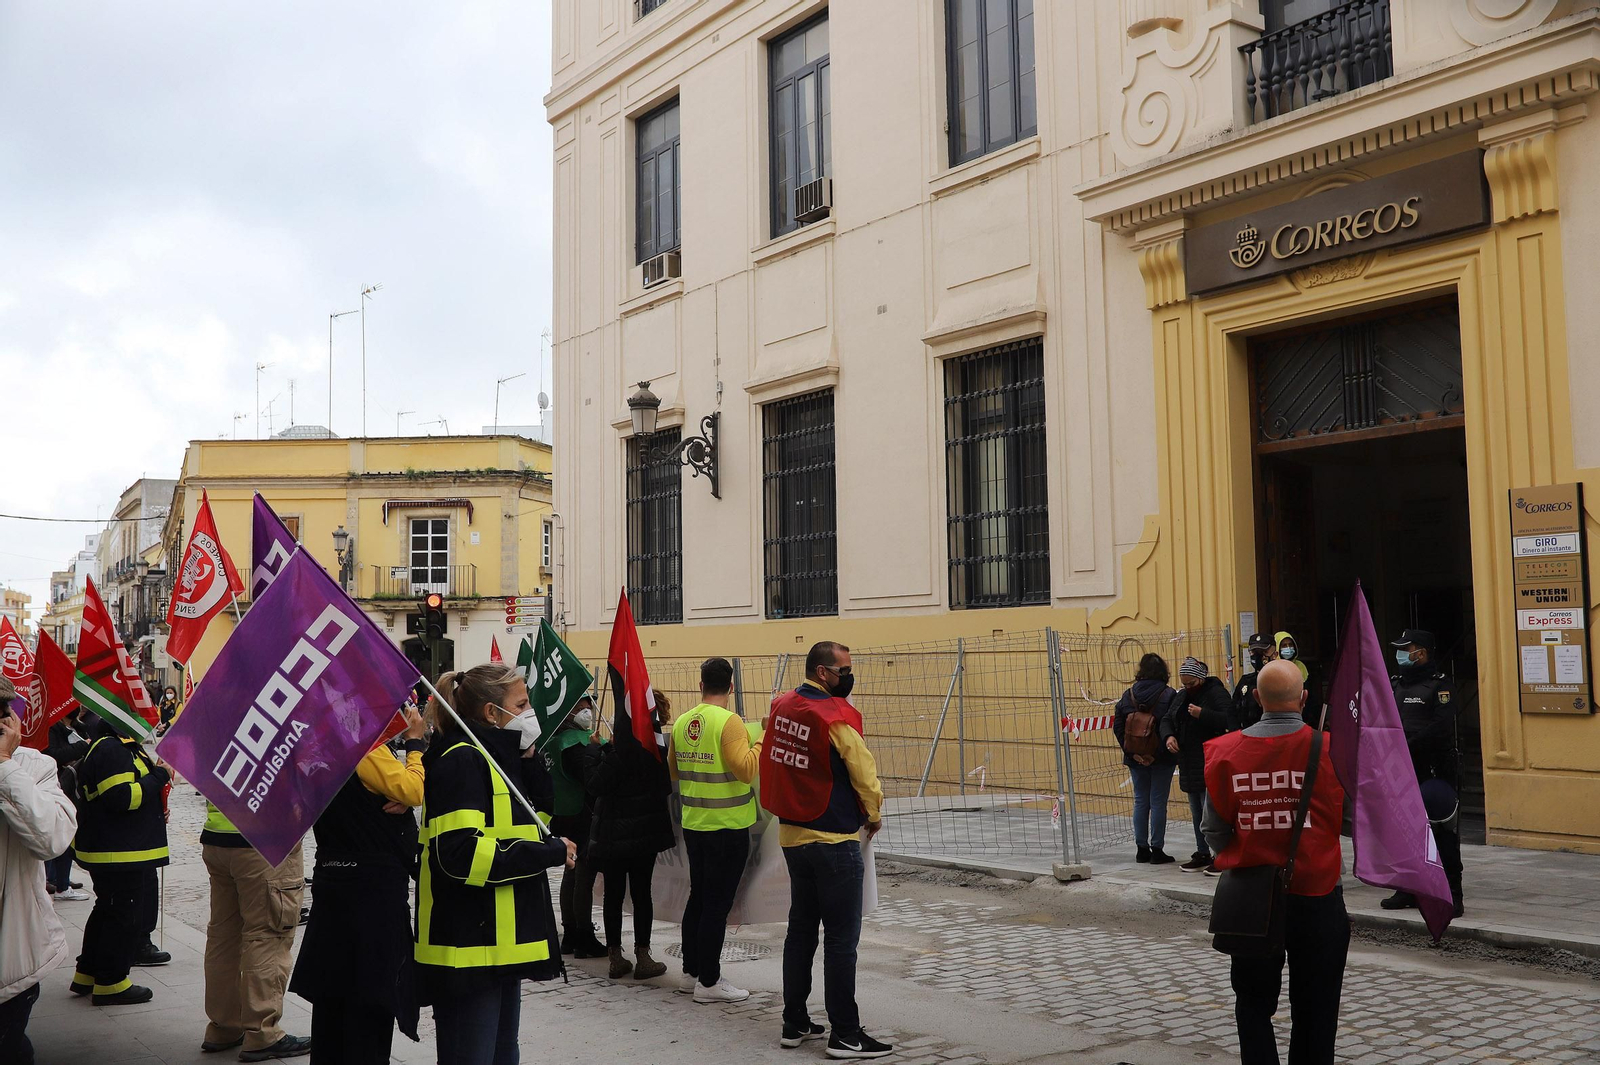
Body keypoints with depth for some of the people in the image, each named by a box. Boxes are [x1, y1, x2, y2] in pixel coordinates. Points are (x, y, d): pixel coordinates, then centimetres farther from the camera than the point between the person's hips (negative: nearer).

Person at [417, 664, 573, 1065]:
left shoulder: (495, 756, 13)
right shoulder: (462, 761, -17)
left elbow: (534, 815, 17)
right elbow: (461, 855, -27)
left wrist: (529, 758, 1)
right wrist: (551, 853, -20)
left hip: (501, 943, 10)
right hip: (469, 949, -10)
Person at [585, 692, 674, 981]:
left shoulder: (621, 748, -13)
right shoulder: (660, 745, -3)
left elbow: (596, 784, -14)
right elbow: (666, 787, 9)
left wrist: (597, 752, -6)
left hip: (614, 832, -2)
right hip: (646, 830, 2)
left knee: (613, 893, 7)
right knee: (641, 892, 7)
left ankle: (616, 957, 12)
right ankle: (642, 957, 7)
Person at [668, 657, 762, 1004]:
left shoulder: (682, 722, 4)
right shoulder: (729, 722, -16)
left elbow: (672, 769, 16)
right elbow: (745, 769, -23)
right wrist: (762, 743, -10)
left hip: (693, 824, 7)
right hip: (727, 827, -7)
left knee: (698, 897, 18)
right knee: (717, 903, -1)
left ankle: (691, 972, 26)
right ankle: (709, 982, 4)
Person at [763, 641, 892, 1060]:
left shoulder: (783, 706, 4)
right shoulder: (837, 715, -17)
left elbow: (772, 762, 10)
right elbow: (863, 771, -12)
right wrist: (874, 814, 5)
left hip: (792, 836, 8)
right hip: (834, 841, -8)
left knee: (801, 930, 15)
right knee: (841, 939, 0)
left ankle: (794, 1023, 22)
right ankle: (845, 1033, 5)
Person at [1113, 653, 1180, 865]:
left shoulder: (1128, 695, 2)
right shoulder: (1169, 695, -9)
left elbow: (1118, 727, -1)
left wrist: (1131, 752, -3)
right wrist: (1161, 752, -11)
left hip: (1136, 758, 4)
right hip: (1162, 759, -3)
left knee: (1140, 801, 12)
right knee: (1158, 802, 3)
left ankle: (1141, 849, 17)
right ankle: (1157, 850, 6)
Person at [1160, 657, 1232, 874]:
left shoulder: (1217, 693, -10)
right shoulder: (1182, 696, 15)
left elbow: (1228, 720, -22)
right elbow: (1167, 720, 16)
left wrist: (1203, 714, -31)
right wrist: (1169, 736, -4)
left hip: (1210, 765, -9)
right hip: (1189, 765, 9)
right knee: (1197, 813, 14)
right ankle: (1202, 854, 23)